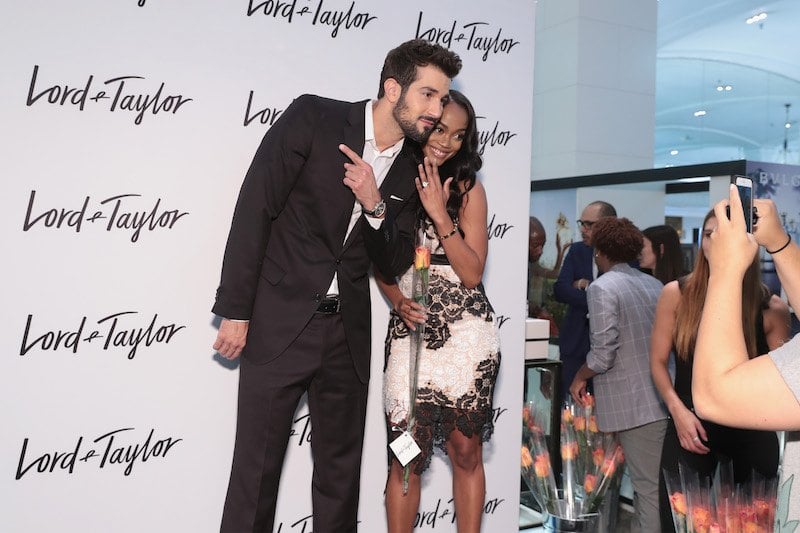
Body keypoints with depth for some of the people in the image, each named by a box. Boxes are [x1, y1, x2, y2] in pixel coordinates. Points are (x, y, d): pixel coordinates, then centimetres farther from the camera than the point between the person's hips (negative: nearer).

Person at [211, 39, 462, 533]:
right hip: (279, 322, -4)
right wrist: (235, 310, -11)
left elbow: (395, 262, 7)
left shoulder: (412, 170, 6)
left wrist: (374, 206, -13)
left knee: (341, 471, 14)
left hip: (348, 333, 5)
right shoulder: (313, 117, -8)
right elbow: (255, 208, -9)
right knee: (256, 468, 3)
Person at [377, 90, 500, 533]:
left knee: (465, 450, 7)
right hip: (409, 331, 1)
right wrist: (398, 300, -4)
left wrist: (439, 214, -13)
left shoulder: (467, 189, 1)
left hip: (465, 332, -1)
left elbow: (472, 273, -5)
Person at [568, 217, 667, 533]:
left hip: (634, 403, -7)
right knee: (659, 480, 15)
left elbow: (603, 353, -16)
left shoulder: (602, 288, -11)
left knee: (649, 486, 1)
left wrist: (580, 378, 1)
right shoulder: (654, 284, 9)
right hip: (664, 397, 7)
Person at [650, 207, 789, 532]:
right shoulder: (676, 294, -3)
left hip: (751, 433, 0)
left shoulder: (771, 308, -4)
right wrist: (678, 411, -10)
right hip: (690, 426, 0)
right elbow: (658, 362, 1)